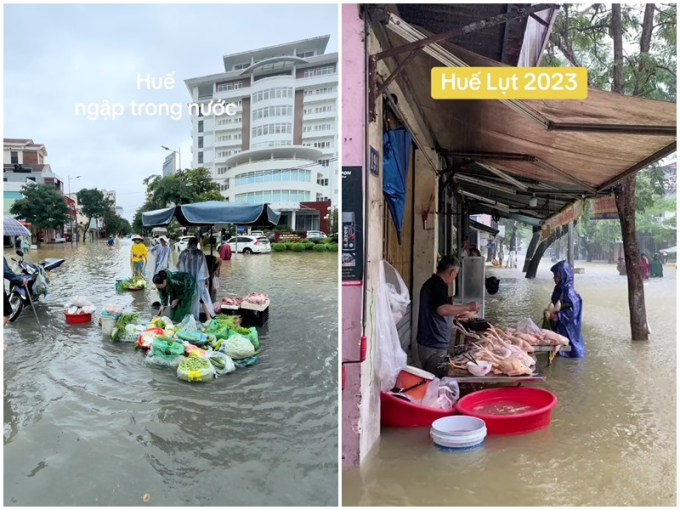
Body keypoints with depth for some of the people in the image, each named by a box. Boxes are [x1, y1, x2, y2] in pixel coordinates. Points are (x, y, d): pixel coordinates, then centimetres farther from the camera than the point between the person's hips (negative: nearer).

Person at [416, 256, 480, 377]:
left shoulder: (433, 283, 14)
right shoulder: (438, 285, -16)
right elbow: (442, 309, -33)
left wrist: (461, 312, 29)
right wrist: (467, 307, -21)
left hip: (433, 344, 10)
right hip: (433, 346, -10)